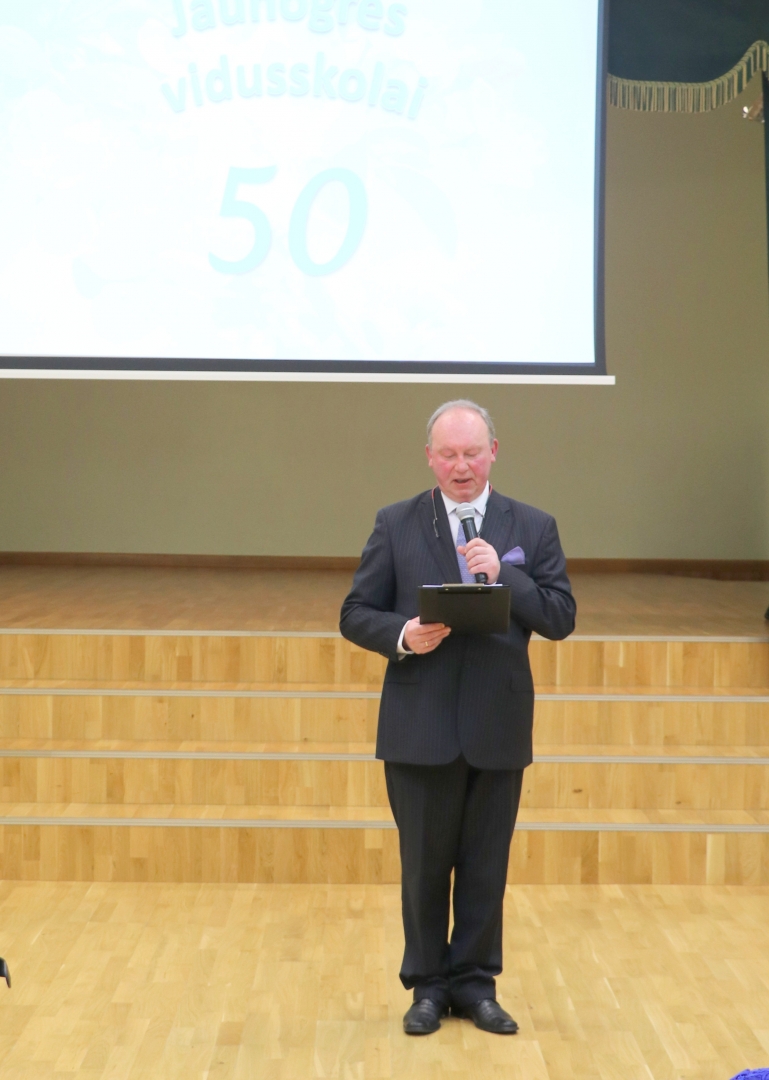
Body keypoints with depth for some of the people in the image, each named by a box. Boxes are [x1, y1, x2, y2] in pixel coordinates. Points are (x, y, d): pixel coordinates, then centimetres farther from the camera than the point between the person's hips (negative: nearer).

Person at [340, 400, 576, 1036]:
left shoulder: (533, 527, 5)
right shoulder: (397, 525, 2)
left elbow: (561, 618, -1)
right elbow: (356, 615, 2)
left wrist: (504, 575, -15)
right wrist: (402, 634, -18)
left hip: (499, 727, 1)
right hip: (421, 728, -1)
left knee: (486, 865, 9)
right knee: (425, 863, 8)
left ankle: (475, 983, 24)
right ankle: (428, 984, 23)